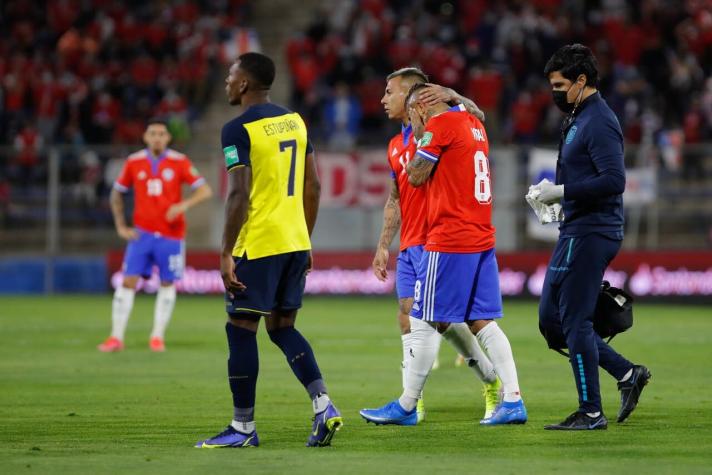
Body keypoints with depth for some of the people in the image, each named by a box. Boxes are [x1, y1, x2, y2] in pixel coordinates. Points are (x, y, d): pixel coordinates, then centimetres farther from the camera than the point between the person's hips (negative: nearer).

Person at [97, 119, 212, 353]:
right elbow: (116, 194, 13)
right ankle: (116, 337, -5)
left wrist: (183, 205, -24)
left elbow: (205, 190, -7)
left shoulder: (179, 162, -5)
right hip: (141, 234, 1)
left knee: (167, 284, 4)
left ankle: (158, 336, 16)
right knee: (128, 282, -7)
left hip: (171, 235, -1)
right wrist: (121, 226, 4)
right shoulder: (134, 162, 1)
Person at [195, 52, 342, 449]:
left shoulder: (238, 130, -11)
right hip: (295, 243, 8)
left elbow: (239, 195, -18)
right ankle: (324, 406, 1)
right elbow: (313, 187, 14)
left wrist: (226, 255, -15)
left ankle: (243, 427, 5)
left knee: (241, 330, 1)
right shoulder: (295, 121, 12)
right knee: (283, 328, 15)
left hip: (257, 245, -7)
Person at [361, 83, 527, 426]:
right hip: (482, 239, 8)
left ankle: (407, 406, 5)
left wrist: (419, 136, 5)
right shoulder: (474, 125, 17)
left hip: (449, 242, -8)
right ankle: (512, 400, -2)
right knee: (482, 322, 6)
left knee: (426, 322, -1)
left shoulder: (439, 125, -9)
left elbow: (416, 176, -7)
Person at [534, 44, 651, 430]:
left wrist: (562, 191, -21)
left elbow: (614, 180, -25)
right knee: (551, 318, 12)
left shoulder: (598, 122, -15)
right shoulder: (577, 118, 17)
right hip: (576, 231, 11)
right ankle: (627, 373, 16)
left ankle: (591, 413, 0)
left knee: (574, 320, -7)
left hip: (589, 234, -11)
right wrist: (554, 188, 12)